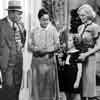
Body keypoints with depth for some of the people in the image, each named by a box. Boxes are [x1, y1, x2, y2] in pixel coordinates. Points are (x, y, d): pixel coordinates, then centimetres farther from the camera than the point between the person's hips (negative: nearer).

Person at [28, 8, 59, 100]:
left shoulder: (53, 30, 3)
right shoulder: (34, 31, 8)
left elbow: (57, 45, 0)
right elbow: (30, 46, 5)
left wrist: (46, 50, -12)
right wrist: (37, 49, -13)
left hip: (49, 60, -1)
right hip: (36, 60, 2)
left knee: (49, 82, 1)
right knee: (36, 82, 2)